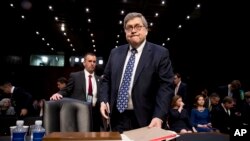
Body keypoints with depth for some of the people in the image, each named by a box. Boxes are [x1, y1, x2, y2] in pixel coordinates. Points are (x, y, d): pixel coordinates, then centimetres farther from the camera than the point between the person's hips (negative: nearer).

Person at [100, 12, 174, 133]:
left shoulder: (160, 53, -5)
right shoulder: (115, 53, 9)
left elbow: (166, 86, -11)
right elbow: (106, 80, 15)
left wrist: (159, 117, -22)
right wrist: (104, 100, -2)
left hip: (144, 120, -4)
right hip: (117, 118, 4)